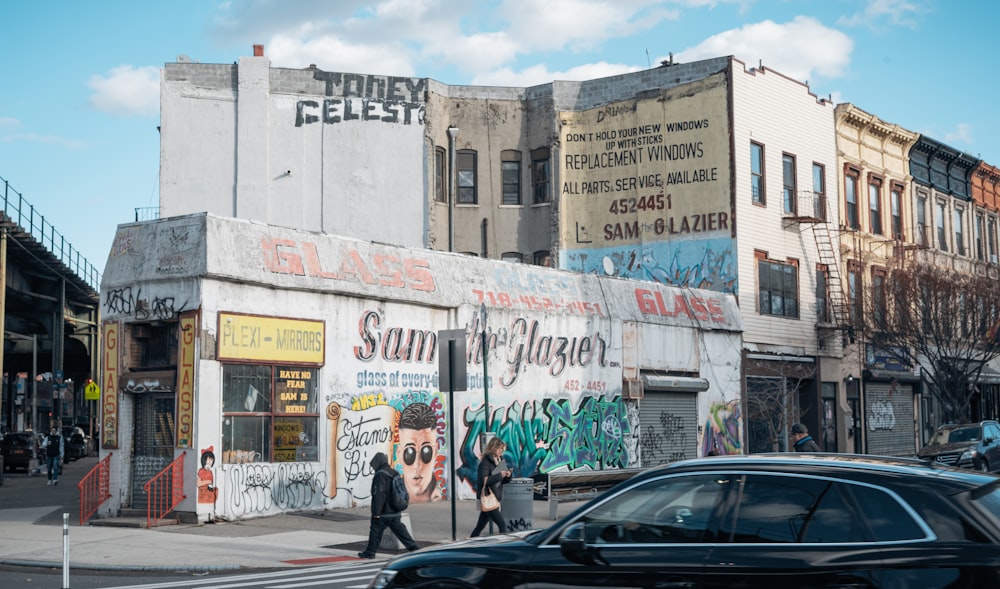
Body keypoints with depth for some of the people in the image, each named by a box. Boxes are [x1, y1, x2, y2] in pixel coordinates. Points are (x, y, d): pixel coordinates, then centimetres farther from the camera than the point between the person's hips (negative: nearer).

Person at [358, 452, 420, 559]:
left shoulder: (380, 475, -16)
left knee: (375, 531, 6)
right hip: (395, 512, 8)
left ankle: (370, 552, 16)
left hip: (383, 513, -8)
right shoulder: (395, 473, 12)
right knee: (400, 530, 9)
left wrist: (376, 512, -18)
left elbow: (378, 494, -21)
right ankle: (414, 548, 2)